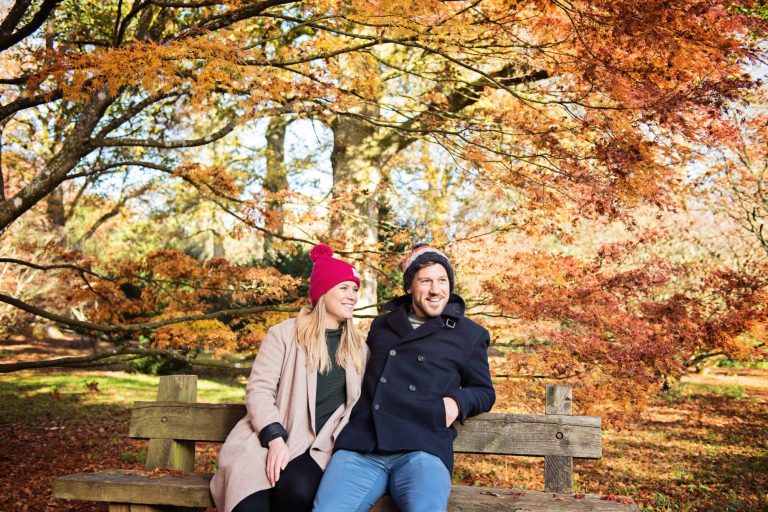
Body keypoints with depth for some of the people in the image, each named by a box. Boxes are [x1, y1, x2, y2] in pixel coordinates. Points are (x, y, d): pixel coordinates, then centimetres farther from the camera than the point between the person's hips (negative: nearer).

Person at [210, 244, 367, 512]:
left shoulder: (358, 347, 16)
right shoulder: (284, 334, 5)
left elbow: (358, 401, 14)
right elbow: (258, 390, -2)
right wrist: (276, 439, -16)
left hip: (320, 446, 2)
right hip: (270, 440, -2)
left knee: (297, 490, -32)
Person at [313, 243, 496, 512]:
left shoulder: (469, 335, 15)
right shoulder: (381, 325, 25)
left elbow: (484, 392, 20)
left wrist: (457, 401, -1)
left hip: (421, 449, -2)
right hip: (360, 446, 3)